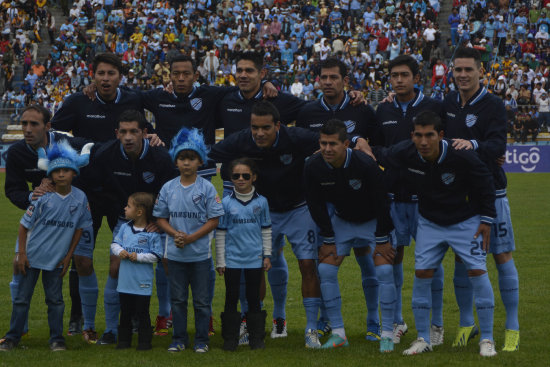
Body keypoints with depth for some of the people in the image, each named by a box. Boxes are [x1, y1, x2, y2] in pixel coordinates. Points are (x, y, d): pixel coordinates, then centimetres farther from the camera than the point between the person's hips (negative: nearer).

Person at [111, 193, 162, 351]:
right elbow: (114, 243, 11)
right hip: (125, 281, 5)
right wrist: (120, 251, -9)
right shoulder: (125, 228, 5)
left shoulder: (152, 233, -12)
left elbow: (157, 255, -11)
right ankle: (124, 340, 22)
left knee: (142, 312, 2)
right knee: (125, 312, 13)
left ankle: (144, 341, 11)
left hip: (142, 283, -5)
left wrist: (139, 256, -18)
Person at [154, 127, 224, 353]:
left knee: (201, 299, 4)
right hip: (175, 254, 2)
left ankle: (202, 340, 13)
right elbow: (160, 218, 7)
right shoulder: (168, 188, 3)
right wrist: (175, 234, -11)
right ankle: (179, 339, 18)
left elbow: (214, 220, -7)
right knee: (177, 298, 9)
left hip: (200, 253, -2)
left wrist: (190, 238, -15)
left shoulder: (207, 188, -5)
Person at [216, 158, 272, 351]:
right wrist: (220, 261, 0)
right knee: (231, 298, 5)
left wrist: (267, 255, 5)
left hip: (255, 259, 1)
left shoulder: (261, 202, 2)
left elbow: (266, 230, 8)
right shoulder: (226, 203, -2)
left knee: (254, 299, 8)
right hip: (232, 260, -1)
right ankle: (230, 338, 12)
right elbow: (220, 232, 2)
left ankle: (256, 337, 15)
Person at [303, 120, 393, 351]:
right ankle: (338, 333, 1)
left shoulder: (365, 165, -31)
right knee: (325, 269, -8)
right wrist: (328, 240, -5)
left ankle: (387, 334, -5)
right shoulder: (313, 167, -21)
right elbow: (316, 204, -6)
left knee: (384, 270, -16)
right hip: (341, 221, 3)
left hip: (373, 220, -3)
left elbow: (381, 202, -20)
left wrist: (382, 239, -16)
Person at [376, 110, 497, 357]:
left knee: (477, 271, -11)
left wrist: (487, 219, -9)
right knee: (422, 272, -5)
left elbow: (485, 183, -11)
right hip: (429, 223, 3)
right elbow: (380, 159, 4)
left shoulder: (461, 156, -27)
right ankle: (423, 339, 8)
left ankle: (487, 339, 0)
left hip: (465, 221, -3)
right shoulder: (405, 153, -18)